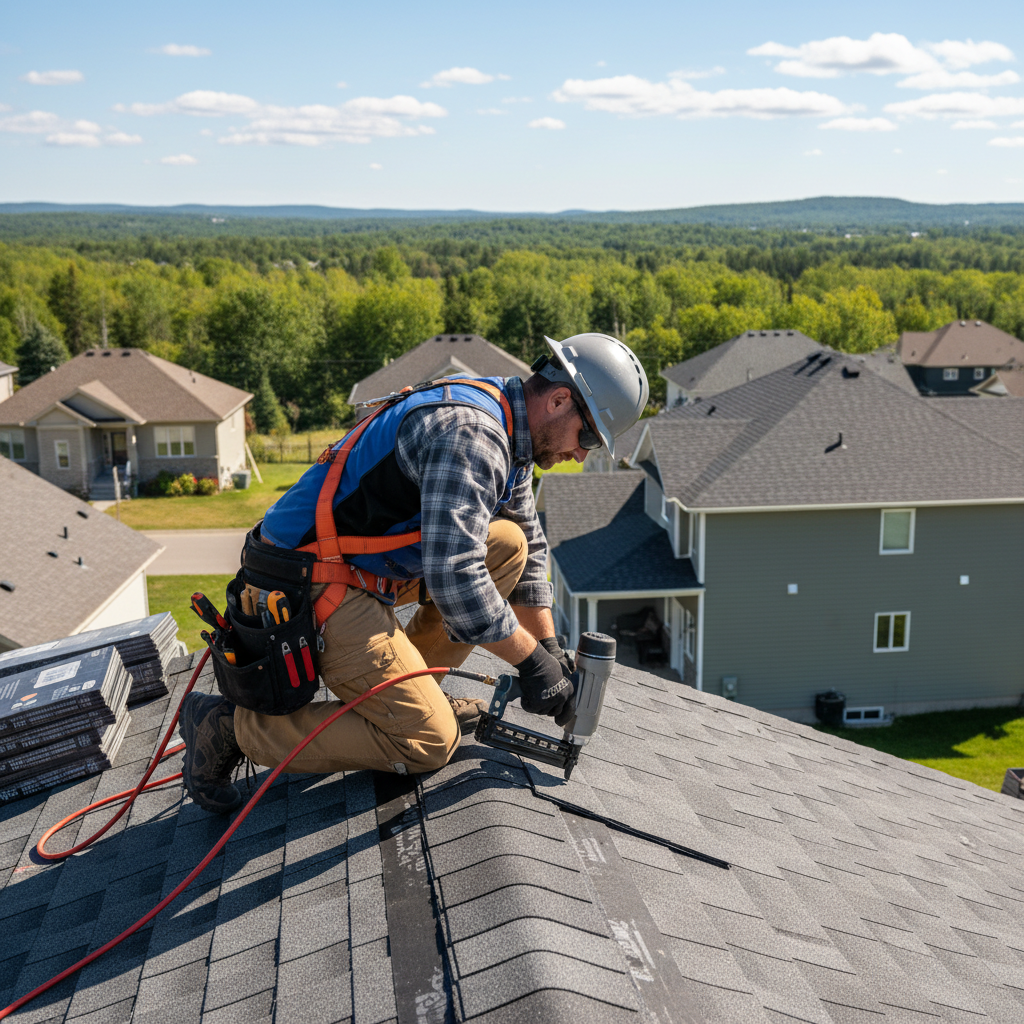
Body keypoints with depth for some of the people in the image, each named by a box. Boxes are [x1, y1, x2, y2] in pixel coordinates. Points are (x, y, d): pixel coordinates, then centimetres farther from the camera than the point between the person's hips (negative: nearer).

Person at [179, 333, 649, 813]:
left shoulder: (504, 434, 11)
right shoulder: (467, 433, -23)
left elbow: (532, 547, 22)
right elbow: (452, 575, -29)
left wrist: (548, 646, 15)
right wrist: (530, 658, -18)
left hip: (363, 566, 10)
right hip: (313, 589, -10)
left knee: (509, 543, 7)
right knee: (429, 743, -6)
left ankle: (408, 687, 12)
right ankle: (232, 726, -3)